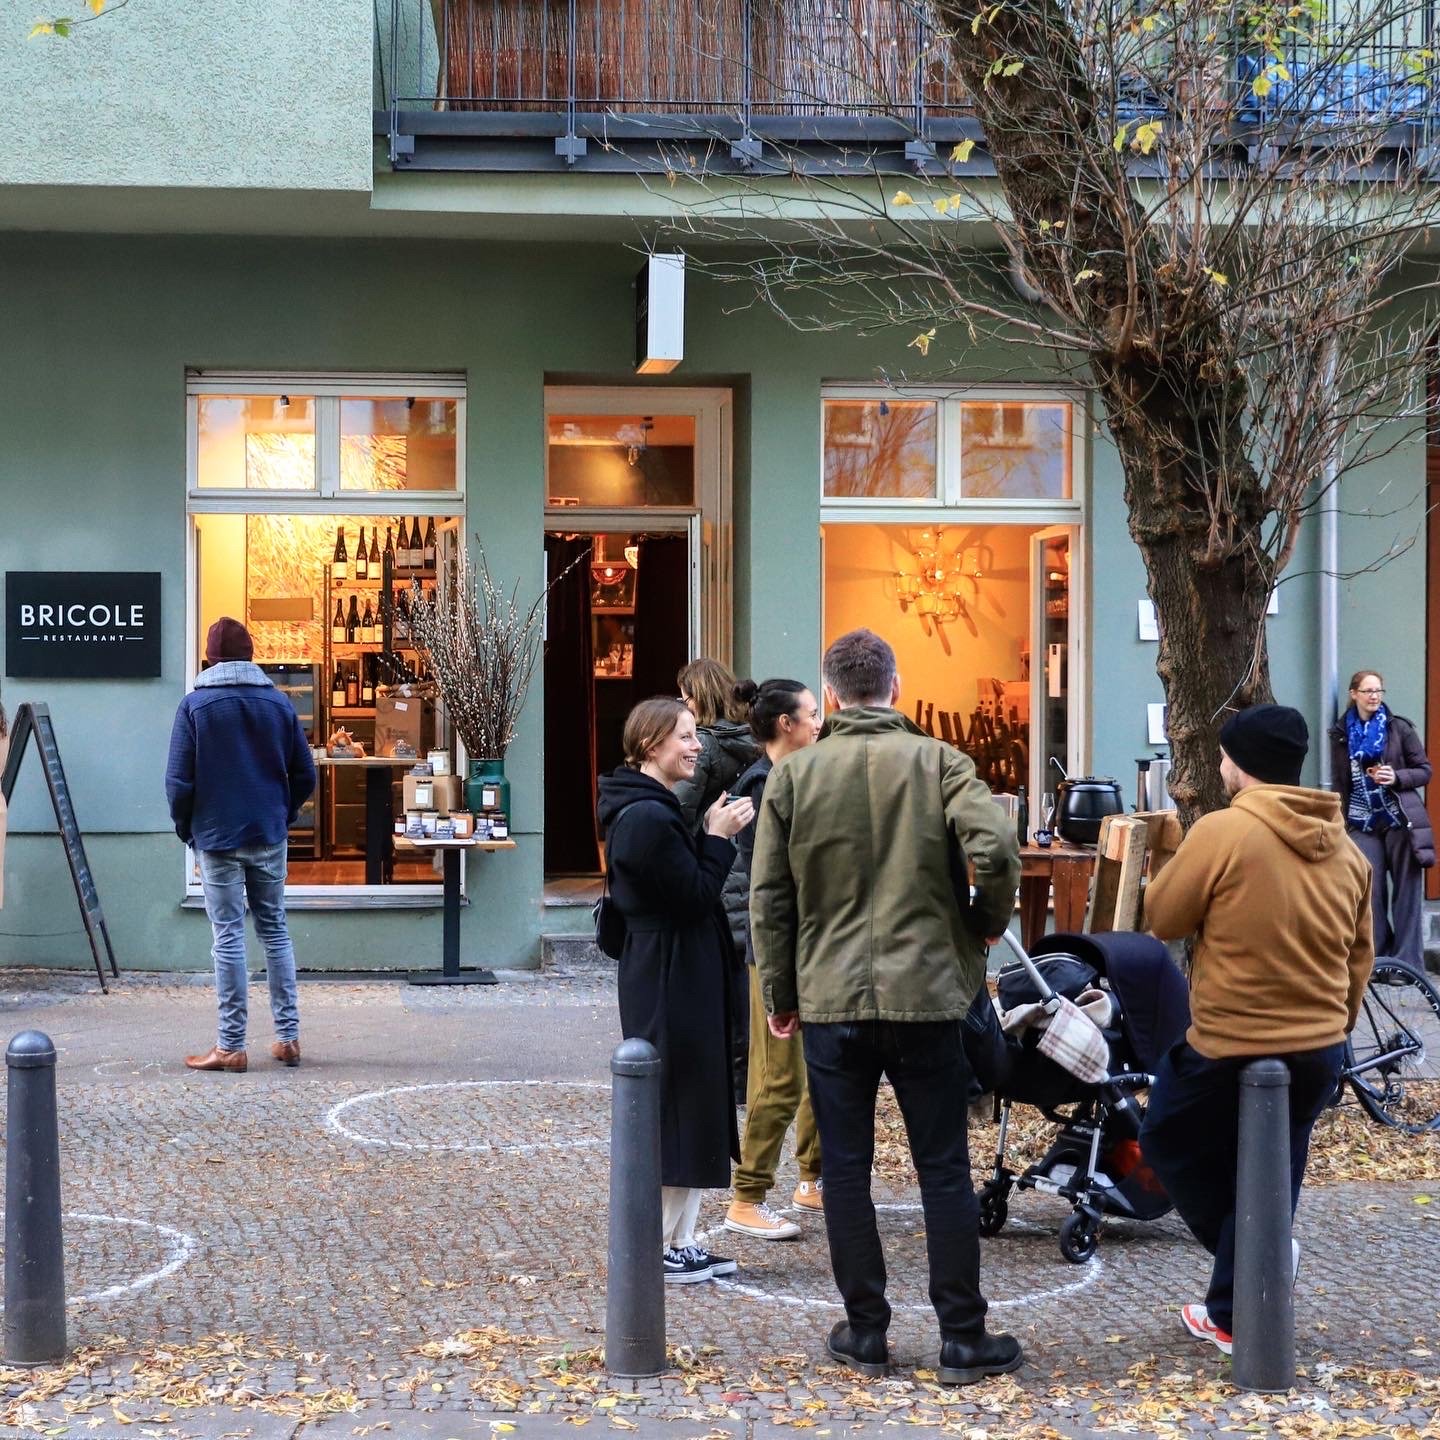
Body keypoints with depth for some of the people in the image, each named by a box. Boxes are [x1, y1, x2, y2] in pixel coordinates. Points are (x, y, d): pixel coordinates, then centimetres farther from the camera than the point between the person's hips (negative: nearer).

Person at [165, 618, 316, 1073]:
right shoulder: (278, 703, 3)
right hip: (269, 838, 3)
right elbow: (304, 775, 4)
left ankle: (231, 1046, 1)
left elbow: (179, 782, -9)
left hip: (217, 839, -3)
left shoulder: (194, 706, -6)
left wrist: (186, 829, 6)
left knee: (228, 938, -1)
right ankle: (288, 1037, 14)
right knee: (275, 930, 12)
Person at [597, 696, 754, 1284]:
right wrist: (719, 838, -12)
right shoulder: (649, 817, -19)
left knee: (688, 1109, 14)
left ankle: (680, 1243, 21)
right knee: (674, 1109, -3)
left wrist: (710, 836, 6)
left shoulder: (648, 809, 14)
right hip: (672, 982, -11)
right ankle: (652, 1250, 6)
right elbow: (696, 897, -19)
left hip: (675, 976, 11)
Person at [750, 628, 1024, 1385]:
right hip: (925, 995, 0)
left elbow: (769, 897, 3)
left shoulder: (793, 775, 2)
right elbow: (995, 849, -16)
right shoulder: (938, 762, -1)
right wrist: (988, 922, 3)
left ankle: (865, 1331, 15)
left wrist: (779, 994, 12)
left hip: (829, 1002, 1)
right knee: (944, 1170, 6)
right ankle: (962, 1338, 10)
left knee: (845, 1168, 9)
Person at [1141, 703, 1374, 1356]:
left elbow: (1162, 918, -7)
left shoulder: (1222, 831, -16)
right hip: (1321, 1050, 6)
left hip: (1230, 1045, -6)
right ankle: (1235, 1313, 24)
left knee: (1169, 1141, 17)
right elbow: (1359, 957, 13)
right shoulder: (1345, 849, 4)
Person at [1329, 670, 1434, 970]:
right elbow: (1339, 785, 14)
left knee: (1406, 894, -3)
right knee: (1370, 894, -2)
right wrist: (1339, 824, 9)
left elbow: (1424, 771, 3)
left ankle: (1408, 964, -1)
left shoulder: (1399, 728, 2)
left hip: (1401, 821, -2)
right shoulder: (1341, 735, 9)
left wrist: (1396, 777, -15)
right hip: (1363, 824, 2)